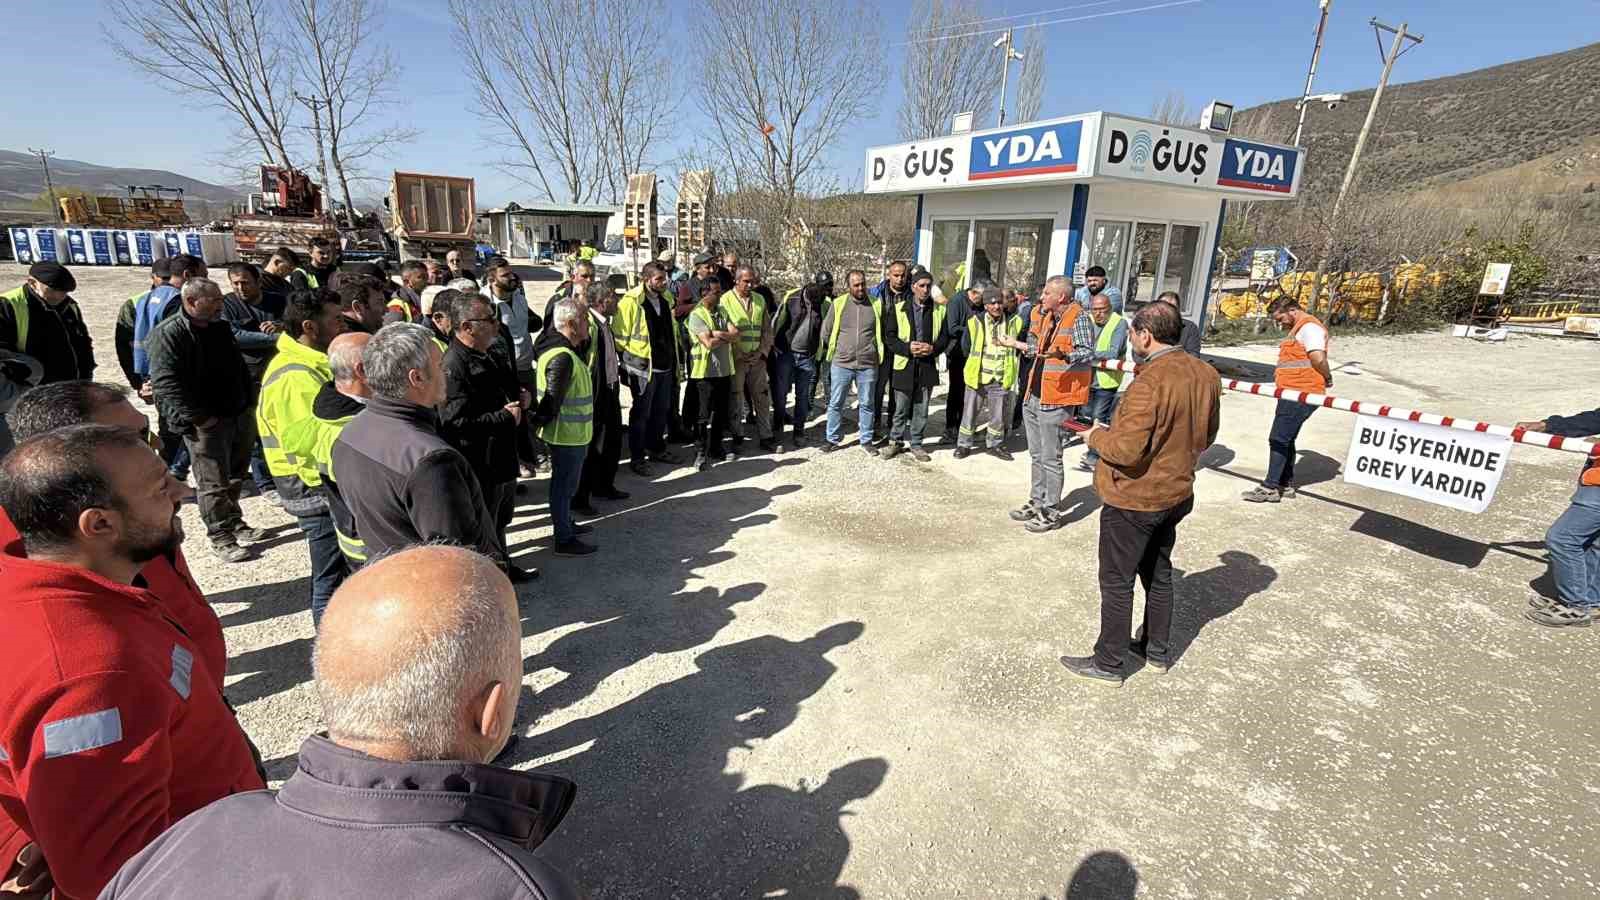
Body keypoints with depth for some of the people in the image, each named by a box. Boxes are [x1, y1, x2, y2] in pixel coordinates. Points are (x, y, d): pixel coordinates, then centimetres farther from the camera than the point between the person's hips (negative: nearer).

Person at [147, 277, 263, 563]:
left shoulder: (220, 328, 11)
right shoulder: (168, 334, -13)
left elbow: (239, 367, 22)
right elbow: (166, 383, -20)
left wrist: (249, 403, 14)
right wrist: (201, 418, -20)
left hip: (240, 416, 7)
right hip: (207, 424, -7)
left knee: (235, 476, 18)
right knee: (214, 484, 1)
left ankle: (234, 523, 33)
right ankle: (221, 538, 11)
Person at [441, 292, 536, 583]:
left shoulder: (490, 355, 8)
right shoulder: (453, 366, -23)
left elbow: (507, 389, 27)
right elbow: (456, 423, -30)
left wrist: (520, 398, 4)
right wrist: (505, 417, -22)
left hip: (503, 456, 10)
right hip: (480, 464, -10)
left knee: (501, 519, 26)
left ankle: (502, 566, 45)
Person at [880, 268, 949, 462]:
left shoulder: (939, 311, 7)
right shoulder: (898, 309, 1)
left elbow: (945, 337, 8)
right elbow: (889, 337, -2)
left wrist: (933, 348, -11)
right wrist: (907, 348, -16)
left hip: (928, 366, 2)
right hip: (904, 366, -2)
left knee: (921, 409, 9)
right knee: (901, 409, 5)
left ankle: (915, 443, 22)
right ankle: (896, 441, 21)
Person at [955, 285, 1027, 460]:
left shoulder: (1013, 322, -1)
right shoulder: (975, 322, -6)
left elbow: (1023, 345, 11)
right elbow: (966, 349, 2)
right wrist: (975, 363, 2)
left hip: (1001, 379, 2)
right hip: (977, 377, -1)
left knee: (998, 415, 12)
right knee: (970, 412, 8)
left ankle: (996, 444, 29)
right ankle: (964, 444, 22)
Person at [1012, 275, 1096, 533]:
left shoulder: (1078, 318, -12)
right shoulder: (1046, 316, 14)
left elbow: (1088, 352, -23)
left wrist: (1066, 355, -38)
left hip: (1056, 398, -9)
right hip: (1034, 395, 9)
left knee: (1050, 458, -3)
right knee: (1036, 454, 16)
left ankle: (1051, 512, 7)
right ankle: (1036, 502, 27)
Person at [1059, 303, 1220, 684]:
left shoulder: (1150, 381, -27)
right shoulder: (1206, 374, -1)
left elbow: (1126, 450, -28)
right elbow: (1206, 435, 11)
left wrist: (1096, 436, -10)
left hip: (1134, 499, -8)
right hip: (1176, 493, 8)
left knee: (1116, 582, 6)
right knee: (1158, 573, 22)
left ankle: (1109, 662, 18)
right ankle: (1157, 651, 37)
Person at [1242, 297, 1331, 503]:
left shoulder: (1309, 327, -12)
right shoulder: (1299, 329, 21)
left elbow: (1318, 358, -22)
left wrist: (1327, 378, -8)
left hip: (1300, 395, -10)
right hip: (1293, 393, 10)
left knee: (1278, 439, -8)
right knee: (1286, 439, 15)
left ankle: (1270, 488, -4)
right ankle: (1286, 485, 22)